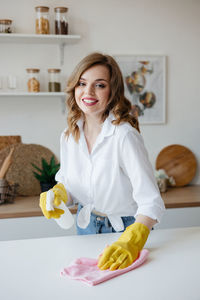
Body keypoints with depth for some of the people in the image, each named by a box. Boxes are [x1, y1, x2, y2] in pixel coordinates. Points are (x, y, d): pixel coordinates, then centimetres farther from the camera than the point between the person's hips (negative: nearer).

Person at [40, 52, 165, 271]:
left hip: (125, 229, -4)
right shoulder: (69, 135, -7)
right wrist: (57, 195, -15)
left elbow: (150, 200, -32)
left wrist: (130, 242, -46)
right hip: (86, 224, 5)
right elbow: (68, 181, 7)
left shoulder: (125, 135, -27)